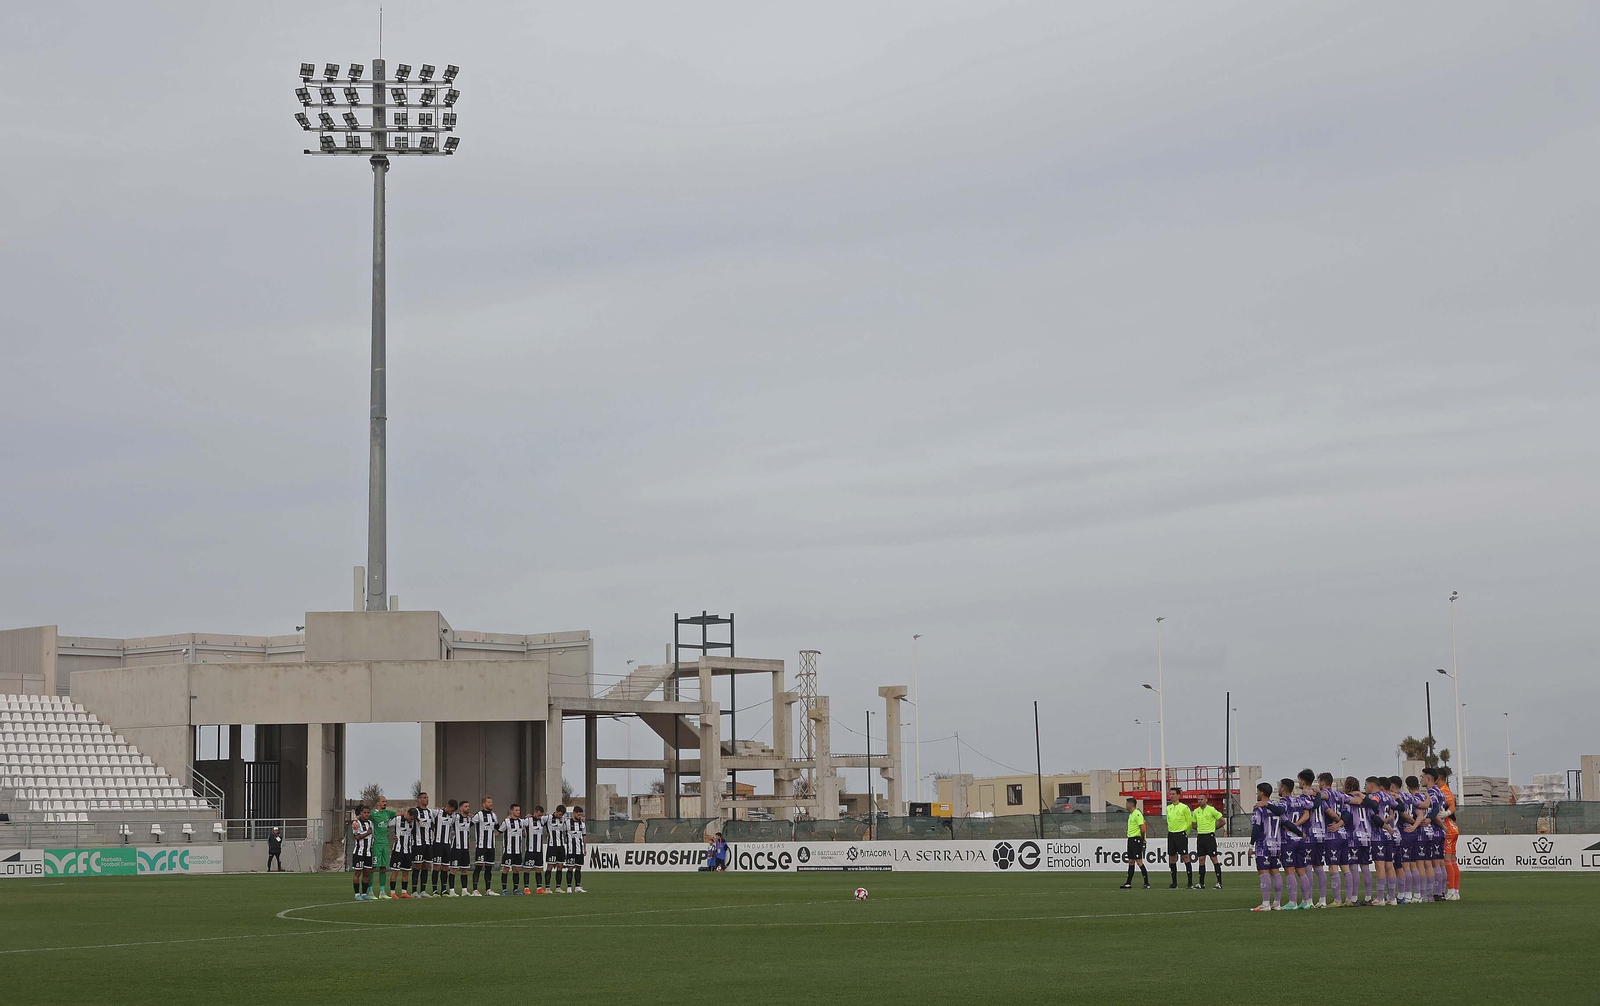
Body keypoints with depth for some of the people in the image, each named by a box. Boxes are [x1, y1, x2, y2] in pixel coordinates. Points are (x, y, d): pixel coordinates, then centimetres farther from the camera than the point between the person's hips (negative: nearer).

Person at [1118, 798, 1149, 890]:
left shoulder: (1137, 814, -15)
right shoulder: (1131, 814, 16)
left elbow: (1143, 829, -20)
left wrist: (1142, 839, -9)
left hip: (1136, 840, -10)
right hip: (1130, 840, 10)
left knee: (1139, 861, -9)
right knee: (1131, 862, 11)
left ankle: (1147, 884, -6)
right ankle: (1128, 884, 14)